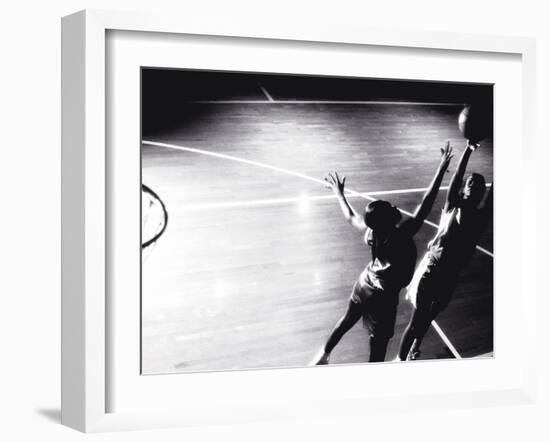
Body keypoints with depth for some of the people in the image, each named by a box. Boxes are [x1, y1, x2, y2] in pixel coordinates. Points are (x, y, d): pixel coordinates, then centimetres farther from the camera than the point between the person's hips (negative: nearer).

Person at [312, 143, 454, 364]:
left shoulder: (371, 232, -17)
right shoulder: (402, 234, -32)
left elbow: (350, 216, 4)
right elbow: (425, 205, -31)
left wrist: (339, 193, 20)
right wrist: (442, 168, -29)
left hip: (364, 285, 7)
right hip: (384, 296, -6)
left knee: (347, 320, 30)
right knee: (378, 347, 9)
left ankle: (323, 354, 49)